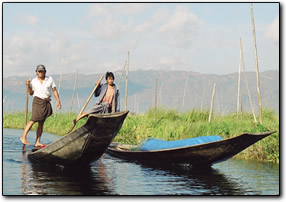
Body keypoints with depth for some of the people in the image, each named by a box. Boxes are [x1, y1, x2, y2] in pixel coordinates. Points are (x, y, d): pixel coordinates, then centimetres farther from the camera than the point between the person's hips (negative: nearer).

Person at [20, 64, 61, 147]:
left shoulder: (50, 79, 7)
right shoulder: (33, 81, 3)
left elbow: (54, 90, 9)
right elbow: (31, 93, 7)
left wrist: (58, 101, 2)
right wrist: (28, 86, -10)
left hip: (47, 103, 3)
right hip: (37, 101, -3)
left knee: (41, 122, 3)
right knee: (33, 120, -16)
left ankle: (37, 142, 2)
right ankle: (23, 136, -11)